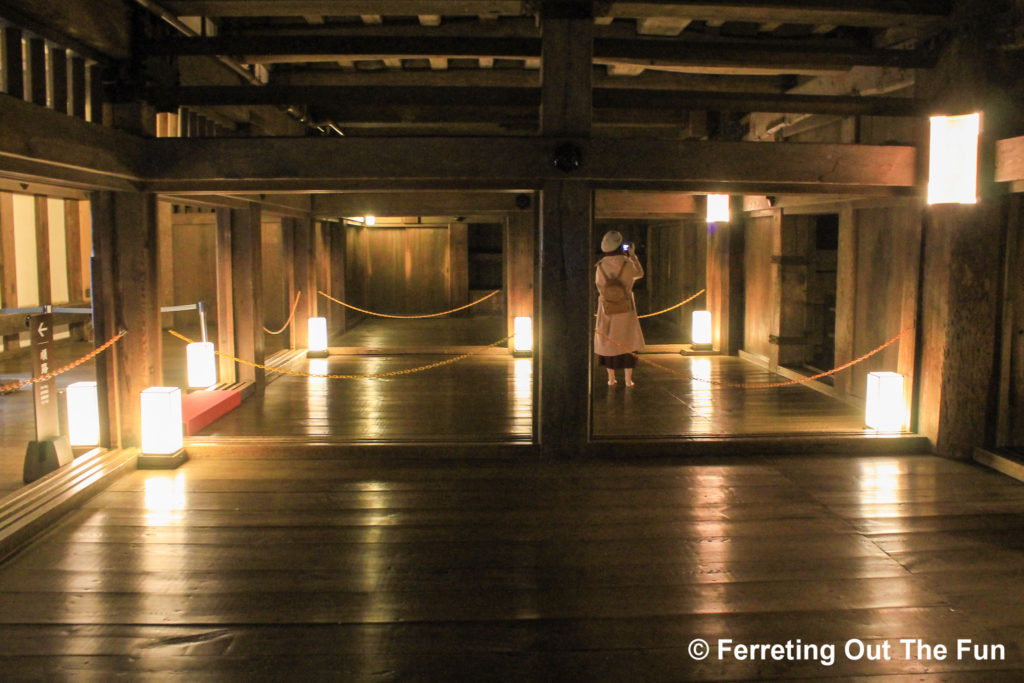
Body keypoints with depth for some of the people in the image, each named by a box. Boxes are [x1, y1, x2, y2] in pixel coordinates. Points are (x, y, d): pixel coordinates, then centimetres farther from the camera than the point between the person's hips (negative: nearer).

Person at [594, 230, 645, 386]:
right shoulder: (627, 263, -13)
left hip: (607, 308, 2)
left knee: (608, 341, 11)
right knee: (627, 341, 7)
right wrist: (632, 255, 17)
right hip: (625, 308, -1)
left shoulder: (601, 266, -8)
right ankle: (628, 379, 6)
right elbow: (639, 273, 7)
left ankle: (611, 379, 15)